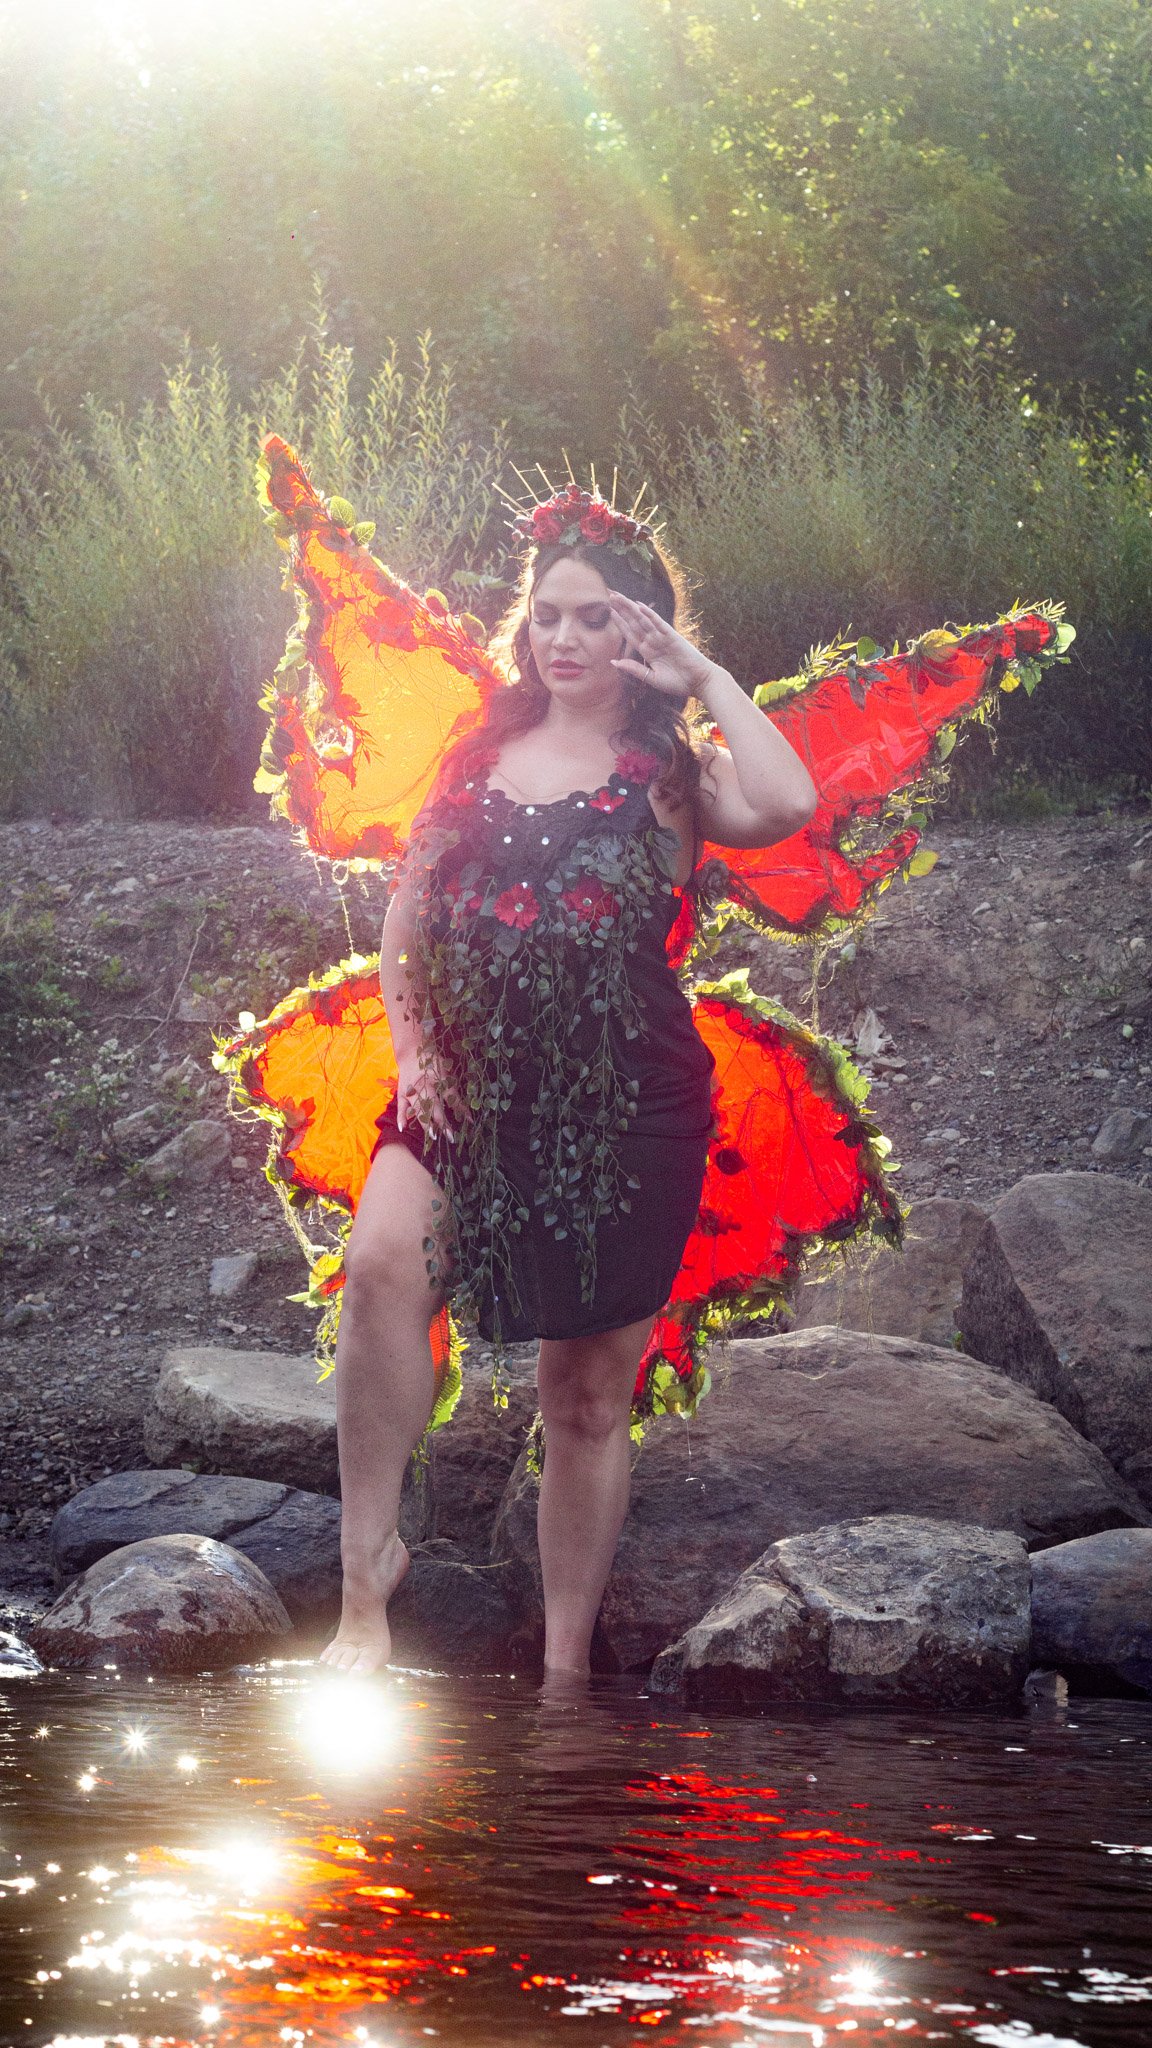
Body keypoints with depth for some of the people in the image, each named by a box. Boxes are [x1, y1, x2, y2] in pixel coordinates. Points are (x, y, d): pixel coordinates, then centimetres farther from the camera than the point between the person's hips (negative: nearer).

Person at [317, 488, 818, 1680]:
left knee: (588, 1395, 5)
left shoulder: (667, 774, 2)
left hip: (624, 1101, -2)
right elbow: (405, 920, 18)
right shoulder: (480, 757, 13)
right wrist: (413, 1049, 2)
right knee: (382, 1262, -29)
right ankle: (368, 1572, -22)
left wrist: (704, 677, -9)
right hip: (469, 1087, 2)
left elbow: (785, 805, -21)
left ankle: (566, 1666, 18)